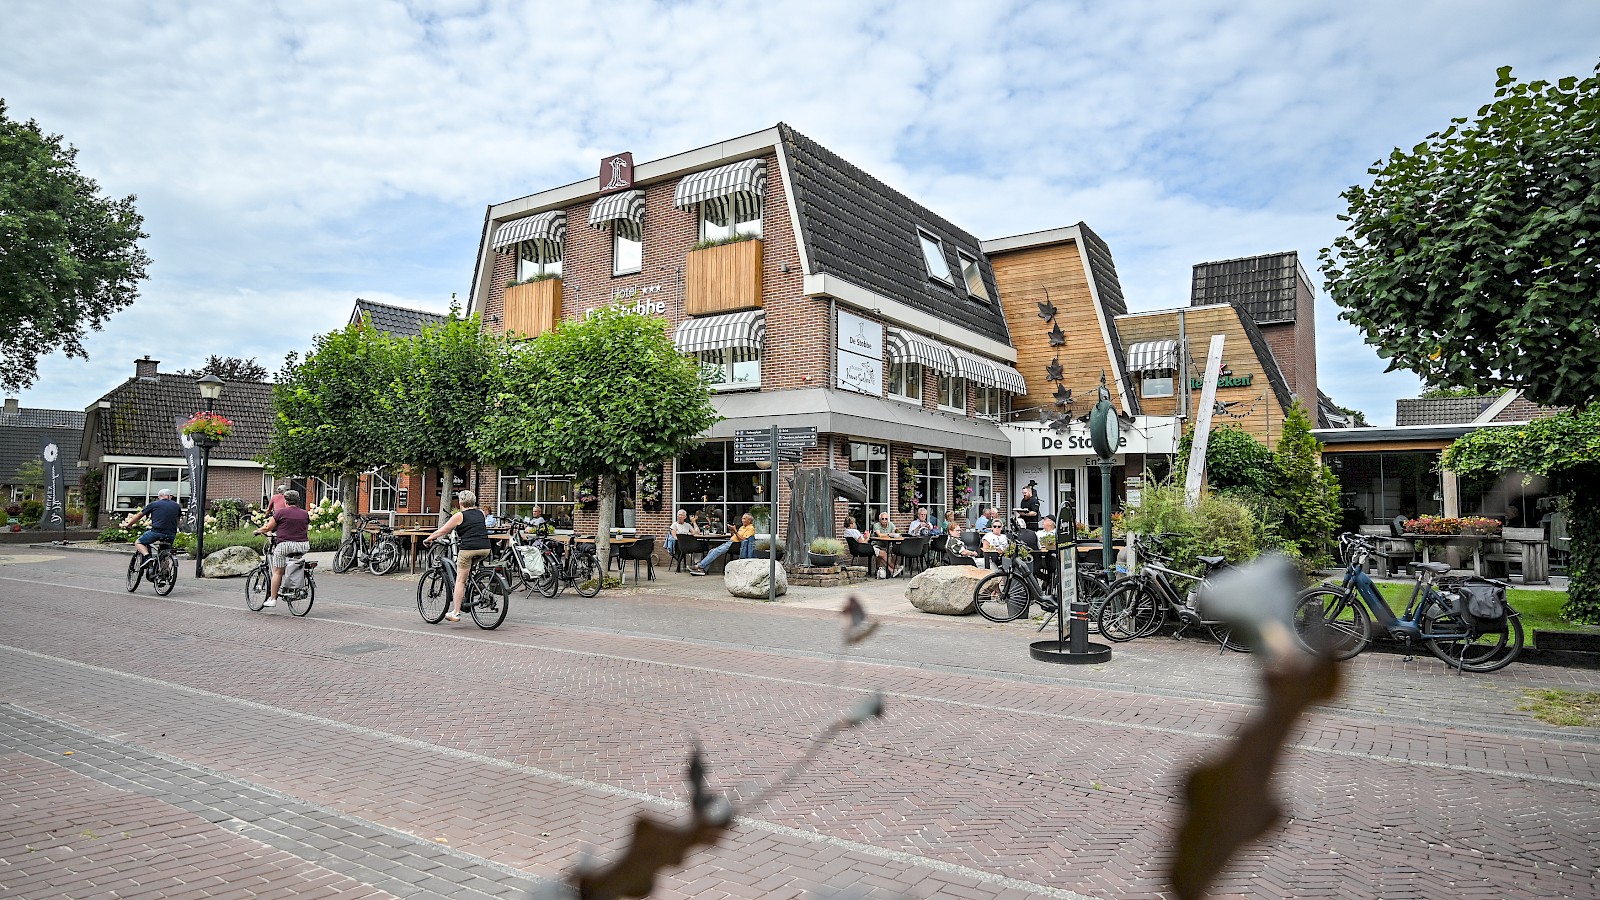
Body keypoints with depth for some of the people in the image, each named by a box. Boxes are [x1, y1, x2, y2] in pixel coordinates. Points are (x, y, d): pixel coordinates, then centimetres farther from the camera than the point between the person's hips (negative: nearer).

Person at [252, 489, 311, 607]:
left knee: (277, 572, 3)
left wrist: (258, 531, 22)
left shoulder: (280, 512, -1)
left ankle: (272, 599, 5)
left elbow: (268, 527, 4)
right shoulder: (305, 514, 11)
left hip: (285, 545, -4)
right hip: (303, 546, 4)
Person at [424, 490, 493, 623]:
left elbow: (442, 531, 8)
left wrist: (428, 539, 22)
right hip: (485, 549, 5)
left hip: (469, 548, -5)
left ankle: (455, 613, -1)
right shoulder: (480, 513, 18)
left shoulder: (459, 516, 4)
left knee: (460, 580, 0)